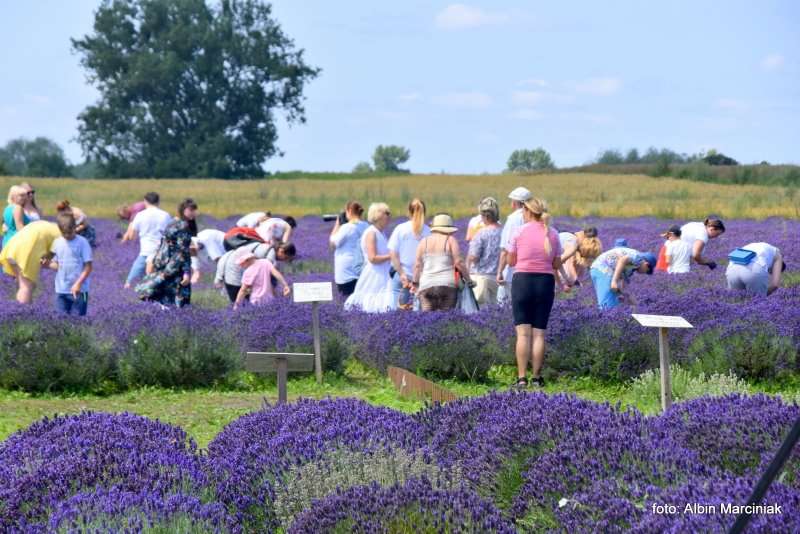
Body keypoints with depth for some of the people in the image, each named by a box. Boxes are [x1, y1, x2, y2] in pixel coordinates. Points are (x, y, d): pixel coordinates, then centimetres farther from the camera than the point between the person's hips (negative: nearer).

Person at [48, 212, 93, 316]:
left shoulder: (82, 243, -7)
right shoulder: (57, 243, 7)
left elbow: (88, 267, -8)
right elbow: (56, 264, 12)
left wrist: (78, 284, -17)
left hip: (78, 290, -4)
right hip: (61, 290, 4)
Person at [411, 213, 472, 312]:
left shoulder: (424, 242, 12)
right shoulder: (450, 240, 4)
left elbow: (417, 265, 10)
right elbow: (458, 262, -2)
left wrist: (415, 283, 17)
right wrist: (468, 280, 6)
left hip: (426, 286, 2)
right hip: (447, 285, -2)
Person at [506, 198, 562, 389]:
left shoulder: (519, 232, -4)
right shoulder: (553, 234, 5)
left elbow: (511, 261, 2)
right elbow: (557, 265, 8)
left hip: (522, 280, -2)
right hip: (545, 282, 2)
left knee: (523, 332, -2)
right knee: (539, 333, 5)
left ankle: (521, 378, -8)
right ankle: (537, 378, 5)